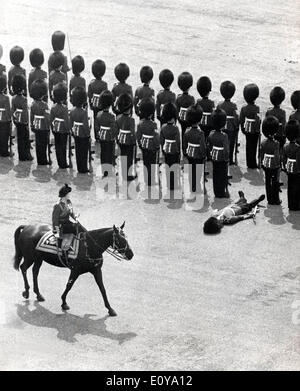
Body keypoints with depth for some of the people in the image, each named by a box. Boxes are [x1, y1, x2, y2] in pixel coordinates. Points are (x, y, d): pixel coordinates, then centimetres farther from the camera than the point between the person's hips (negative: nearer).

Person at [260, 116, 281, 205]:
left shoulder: (263, 143, -4)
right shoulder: (276, 144, -19)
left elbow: (261, 156, 4)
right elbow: (277, 157, -19)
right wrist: (278, 167, -10)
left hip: (266, 166, 5)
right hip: (274, 167, -4)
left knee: (268, 182, 13)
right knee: (275, 183, 8)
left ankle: (269, 199, 20)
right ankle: (275, 200, 16)